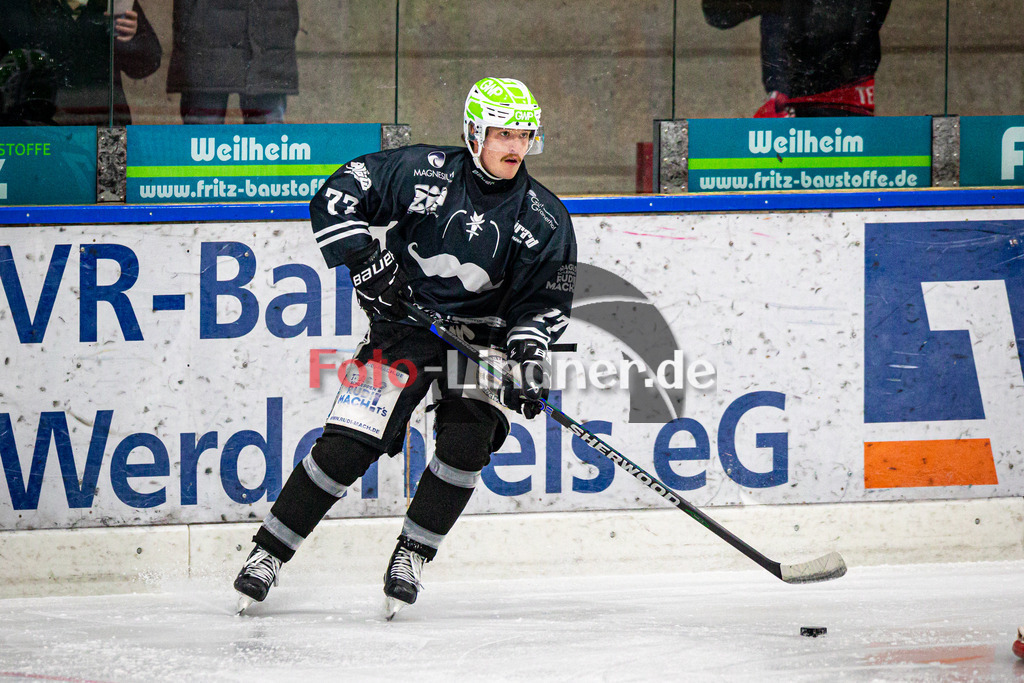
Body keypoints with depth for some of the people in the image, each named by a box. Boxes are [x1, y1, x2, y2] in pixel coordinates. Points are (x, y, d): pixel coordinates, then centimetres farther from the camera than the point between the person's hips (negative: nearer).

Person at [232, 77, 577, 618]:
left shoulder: (544, 220, -6)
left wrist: (528, 357, -17)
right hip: (404, 321, -2)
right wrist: (362, 259, -18)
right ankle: (267, 553, -1)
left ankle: (411, 555, -2)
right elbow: (336, 197, -8)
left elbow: (545, 301, -1)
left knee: (465, 444, -20)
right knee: (347, 445, -11)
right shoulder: (423, 172, -12)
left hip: (481, 335, 2)